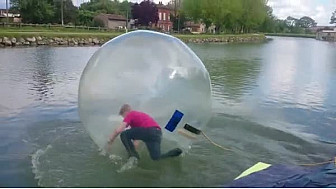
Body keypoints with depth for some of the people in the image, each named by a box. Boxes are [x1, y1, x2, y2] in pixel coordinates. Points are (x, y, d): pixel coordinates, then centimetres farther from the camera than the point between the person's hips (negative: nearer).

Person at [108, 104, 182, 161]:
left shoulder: (130, 115, 10)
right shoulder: (140, 114, 34)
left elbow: (118, 130, -1)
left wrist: (111, 140, 14)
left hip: (149, 131, -8)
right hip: (158, 133, 8)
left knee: (124, 135, 3)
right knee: (157, 158, 17)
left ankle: (133, 155, -5)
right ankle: (175, 152, -1)